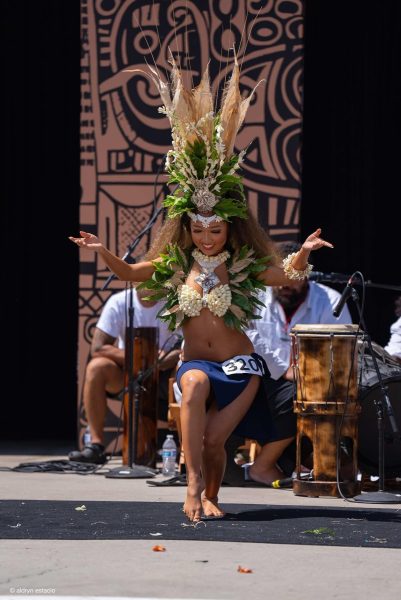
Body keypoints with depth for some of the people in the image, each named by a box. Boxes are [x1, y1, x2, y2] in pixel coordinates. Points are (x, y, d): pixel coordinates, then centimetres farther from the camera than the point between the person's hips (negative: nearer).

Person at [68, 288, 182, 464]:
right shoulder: (119, 302, -9)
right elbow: (97, 348, -15)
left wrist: (161, 362, -33)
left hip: (164, 375, -1)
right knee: (96, 367, -28)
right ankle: (96, 445, -24)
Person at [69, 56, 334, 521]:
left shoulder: (243, 267, -1)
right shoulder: (176, 264, 5)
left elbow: (287, 274, -14)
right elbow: (129, 272, 4)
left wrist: (303, 254, -34)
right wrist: (102, 252, -15)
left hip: (239, 365, 0)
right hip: (195, 360, 0)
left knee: (212, 440, -15)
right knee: (195, 385, -37)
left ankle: (208, 497, 17)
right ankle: (194, 484, -37)